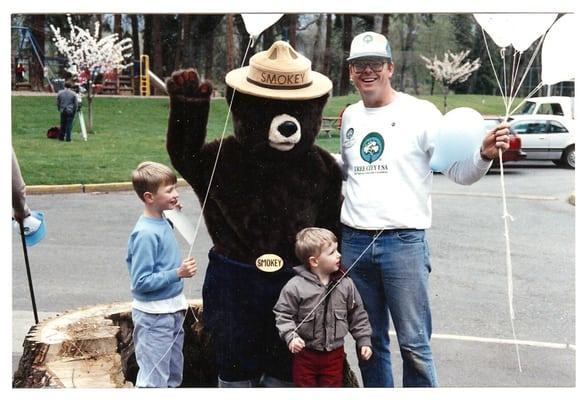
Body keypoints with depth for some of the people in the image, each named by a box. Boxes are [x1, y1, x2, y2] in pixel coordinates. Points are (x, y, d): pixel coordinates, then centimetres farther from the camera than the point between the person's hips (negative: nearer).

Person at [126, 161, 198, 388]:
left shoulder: (163, 222, 1)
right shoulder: (145, 233, -24)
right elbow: (141, 282, -23)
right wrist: (178, 273, -26)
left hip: (172, 311, 9)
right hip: (154, 317, -9)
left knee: (174, 377, 22)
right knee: (154, 381, 3)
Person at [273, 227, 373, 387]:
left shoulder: (345, 284, -4)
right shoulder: (295, 286, -14)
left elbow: (357, 314, 5)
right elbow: (283, 314, -8)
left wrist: (364, 341, 4)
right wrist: (290, 336, -20)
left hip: (335, 354, 2)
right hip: (304, 352, -2)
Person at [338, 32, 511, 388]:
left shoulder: (419, 112, -5)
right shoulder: (350, 115, 12)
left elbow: (460, 171, -7)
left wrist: (485, 154, -27)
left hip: (403, 242, -5)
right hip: (353, 241, 5)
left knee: (414, 343, 1)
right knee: (369, 340, 16)